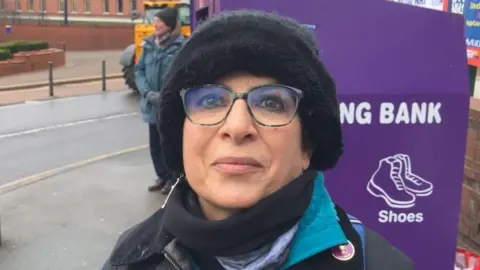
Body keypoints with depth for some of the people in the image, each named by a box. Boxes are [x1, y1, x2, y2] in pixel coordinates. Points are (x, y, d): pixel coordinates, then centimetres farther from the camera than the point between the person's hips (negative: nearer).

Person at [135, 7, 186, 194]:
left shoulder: (181, 46, -12)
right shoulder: (149, 44, 4)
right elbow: (139, 70, 7)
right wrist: (147, 92, -8)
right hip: (153, 105, 5)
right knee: (155, 144, 14)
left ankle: (173, 178, 26)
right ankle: (162, 177, 32)